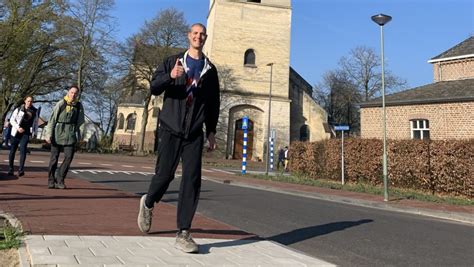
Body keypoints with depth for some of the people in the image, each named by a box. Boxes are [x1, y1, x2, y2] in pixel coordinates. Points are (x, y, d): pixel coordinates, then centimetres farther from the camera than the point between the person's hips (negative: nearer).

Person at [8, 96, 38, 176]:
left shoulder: (34, 111, 6)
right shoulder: (18, 109, 2)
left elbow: (36, 122, 15)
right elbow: (12, 120, 2)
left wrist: (34, 132, 8)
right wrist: (18, 127, -13)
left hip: (26, 133, -1)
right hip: (16, 132, 1)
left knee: (23, 149, -15)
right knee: (12, 150, 7)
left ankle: (21, 170, -19)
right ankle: (10, 169, 19)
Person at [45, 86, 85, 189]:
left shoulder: (79, 106, 5)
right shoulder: (60, 104, -4)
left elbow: (80, 122, 7)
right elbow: (52, 119, -4)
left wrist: (79, 137, 2)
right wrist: (49, 134, -8)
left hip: (70, 135, 2)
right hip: (58, 133, -2)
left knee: (69, 157, -6)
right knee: (54, 158, 5)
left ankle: (59, 179, 8)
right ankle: (51, 181, 17)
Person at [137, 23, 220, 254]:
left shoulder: (210, 69, 12)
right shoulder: (172, 61, 7)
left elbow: (213, 103, 14)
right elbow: (154, 88, -4)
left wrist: (211, 130, 8)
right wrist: (170, 76, -24)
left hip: (195, 133, 2)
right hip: (171, 128, -1)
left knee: (192, 180, -7)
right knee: (164, 174, -2)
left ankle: (183, 233, 0)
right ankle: (148, 203, 32)